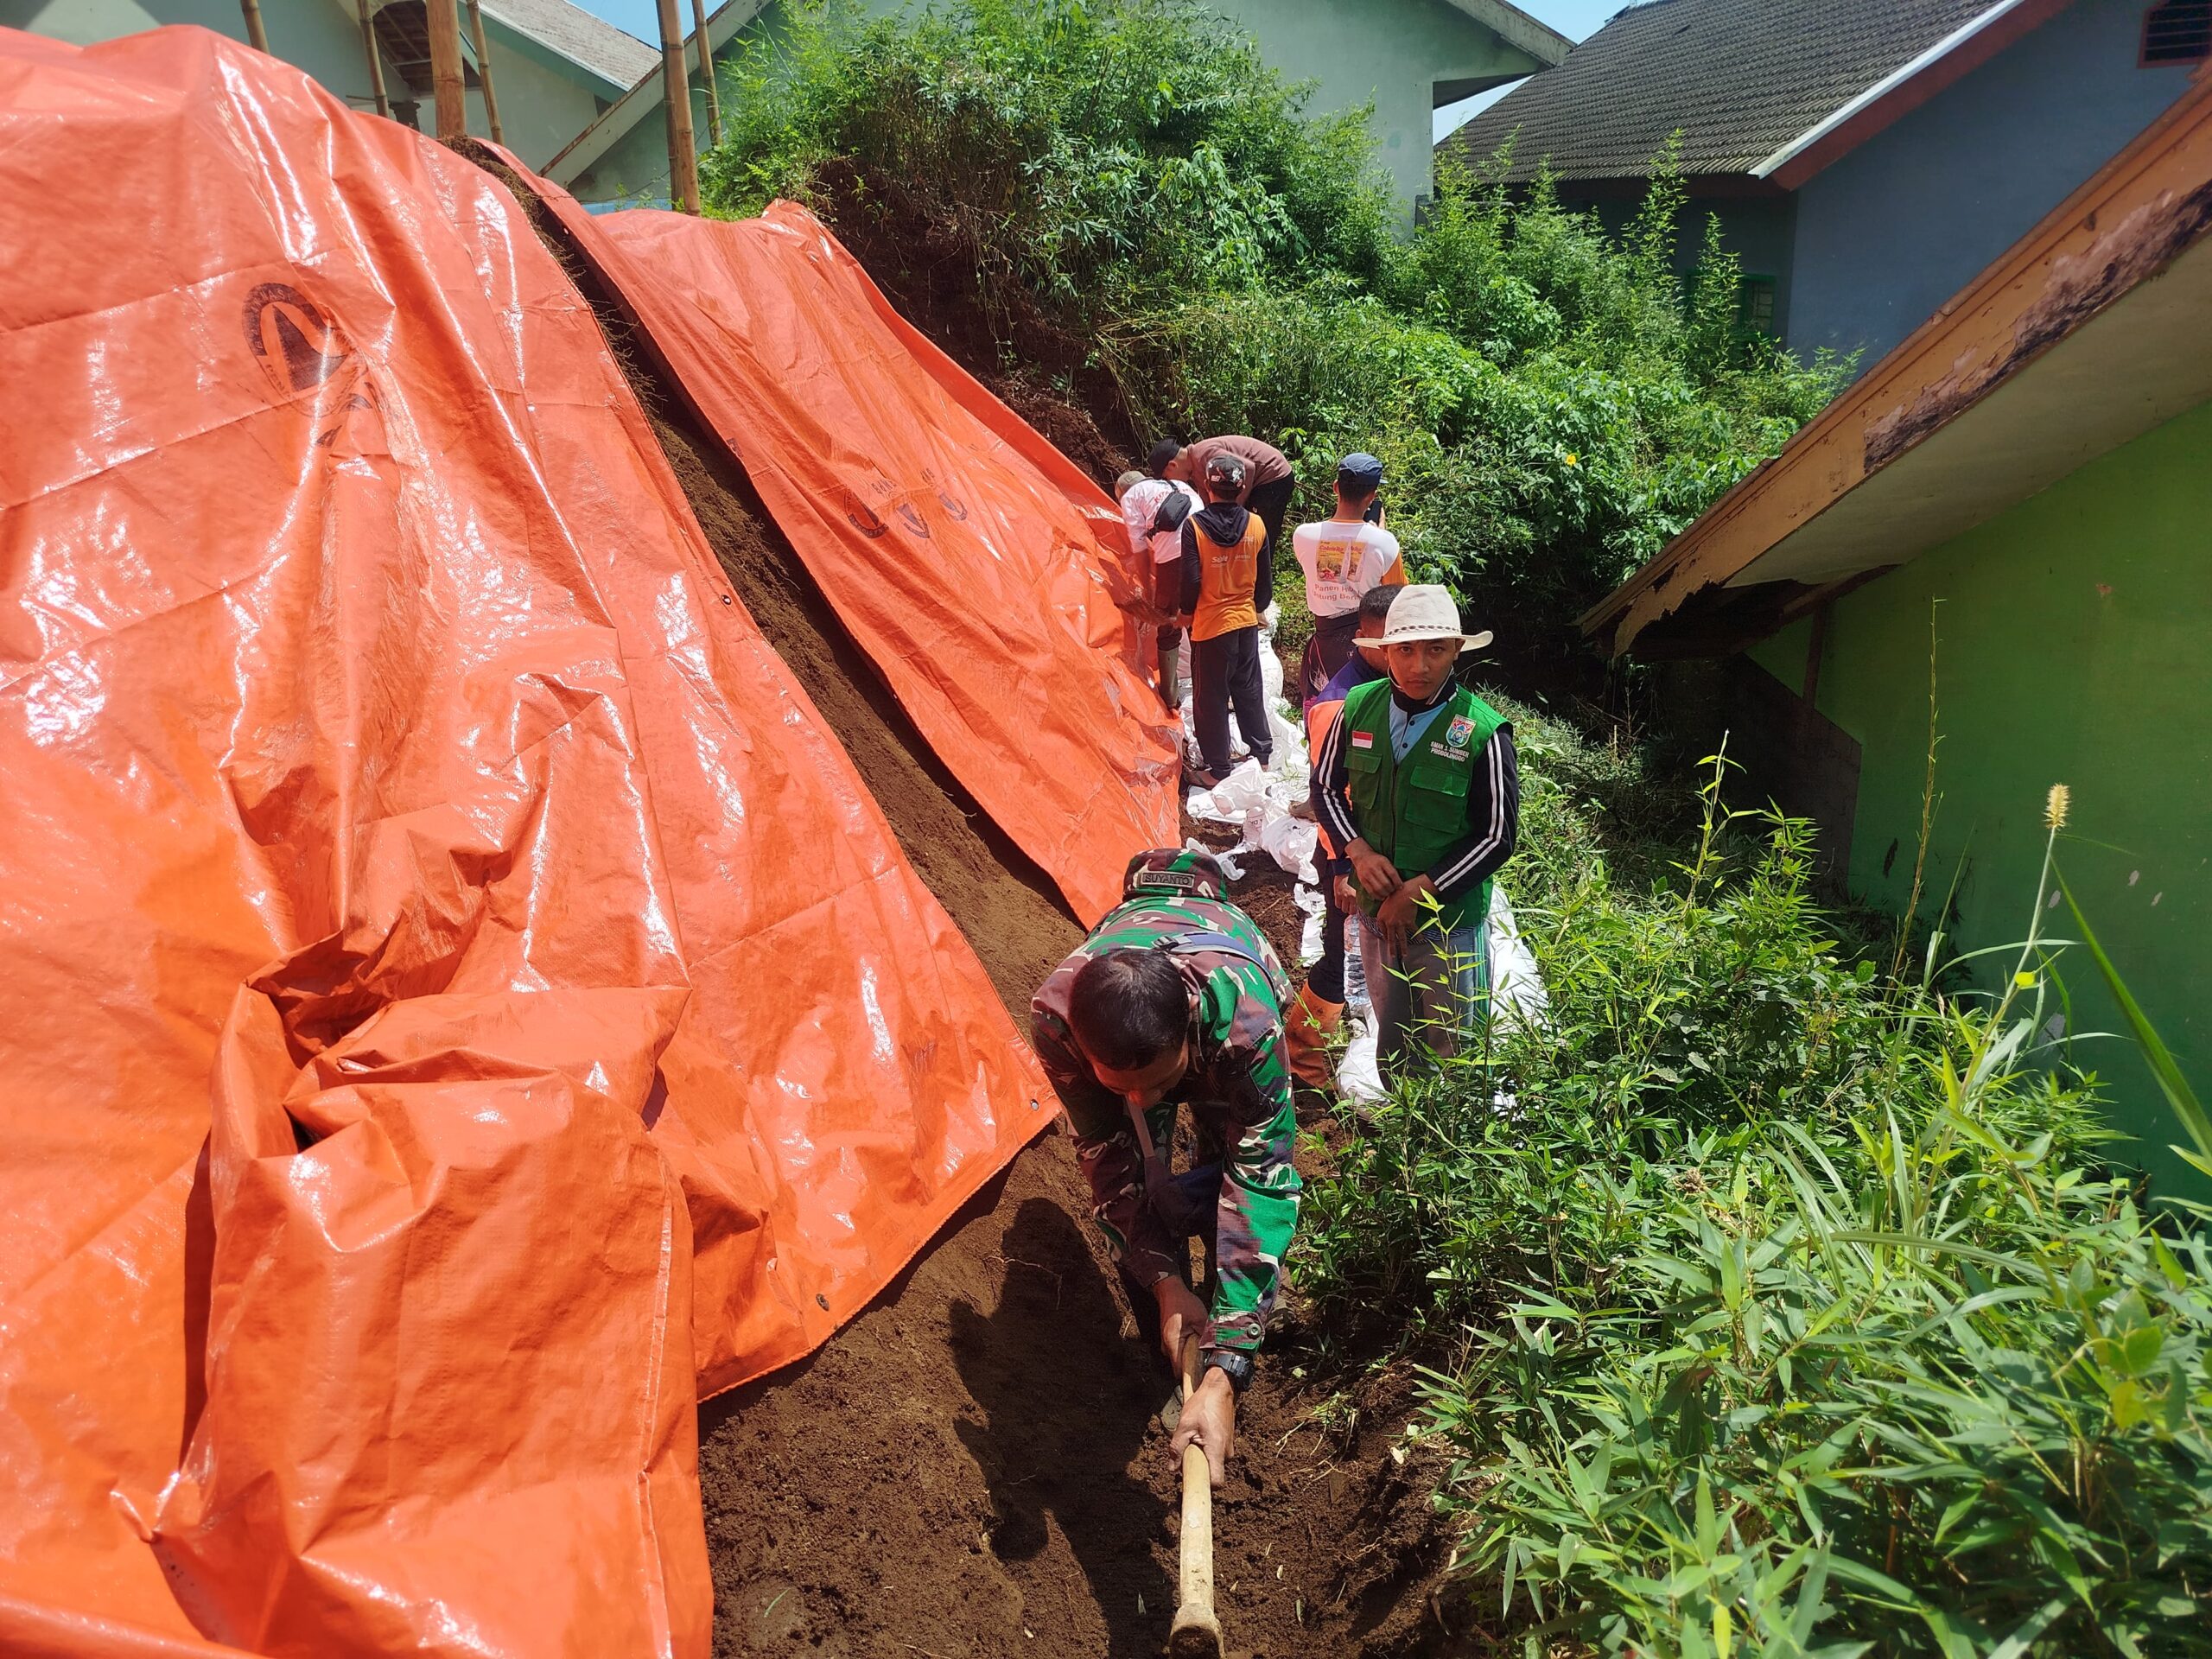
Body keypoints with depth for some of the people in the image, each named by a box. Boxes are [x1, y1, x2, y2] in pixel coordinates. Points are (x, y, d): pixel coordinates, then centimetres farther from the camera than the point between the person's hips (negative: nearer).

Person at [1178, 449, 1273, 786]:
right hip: (1246, 621, 4)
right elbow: (1266, 578, 5)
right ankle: (1262, 755, 30)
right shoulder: (1256, 525, -3)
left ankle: (1218, 771, 12)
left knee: (1210, 698, 6)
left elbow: (1190, 580, -14)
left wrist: (1187, 613, 3)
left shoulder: (1194, 525, -15)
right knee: (1249, 690, 19)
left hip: (1209, 624, -4)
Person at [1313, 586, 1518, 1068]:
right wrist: (1358, 851, -12)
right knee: (1390, 1035, 24)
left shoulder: (1483, 733, -19)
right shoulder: (1359, 708, -8)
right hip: (1377, 909, 4)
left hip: (1450, 919, -4)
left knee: (1452, 1051, 13)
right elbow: (1326, 787, 5)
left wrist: (1419, 892, -17)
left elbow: (1498, 837, -14)